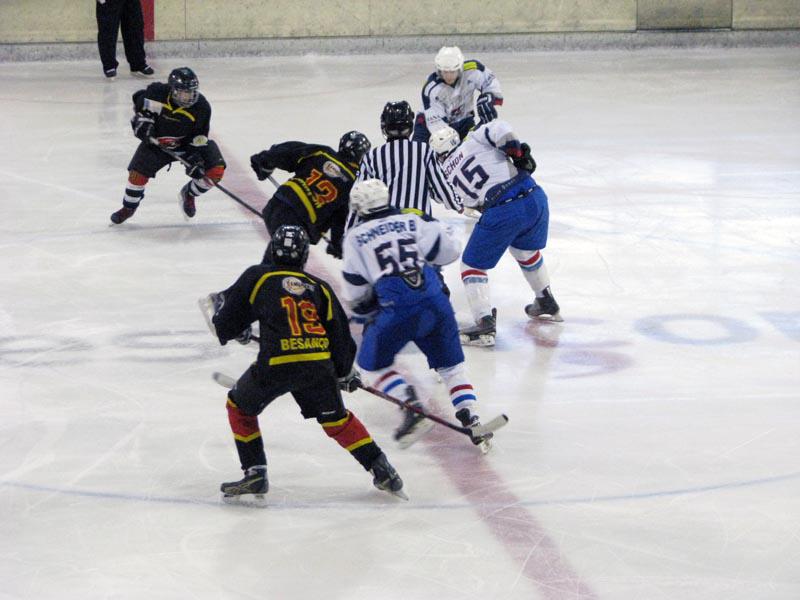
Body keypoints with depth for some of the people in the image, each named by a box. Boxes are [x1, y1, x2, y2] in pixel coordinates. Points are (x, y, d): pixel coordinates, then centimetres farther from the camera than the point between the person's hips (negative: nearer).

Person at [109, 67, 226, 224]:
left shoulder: (201, 107, -23)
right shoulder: (157, 94, -27)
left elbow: (198, 137, -13)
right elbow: (139, 100, -4)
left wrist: (195, 160, -22)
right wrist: (142, 121, -15)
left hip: (187, 143, 1)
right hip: (156, 140, -1)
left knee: (216, 170, -15)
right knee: (138, 174, -11)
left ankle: (188, 194, 16)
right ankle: (129, 208, 22)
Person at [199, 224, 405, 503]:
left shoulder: (256, 278, 12)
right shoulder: (319, 287, 20)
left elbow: (226, 326, 13)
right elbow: (339, 332, 21)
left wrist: (214, 309, 37)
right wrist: (345, 372, 37)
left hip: (276, 363, -3)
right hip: (319, 363, 3)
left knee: (240, 406, 22)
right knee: (335, 419, 22)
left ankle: (255, 474, 14)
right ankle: (381, 470, 18)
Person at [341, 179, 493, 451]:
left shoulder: (355, 237, 10)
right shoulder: (413, 221, 14)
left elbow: (355, 291, 11)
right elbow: (448, 251, 10)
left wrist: (366, 311, 32)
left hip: (397, 309, -3)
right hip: (436, 303, 3)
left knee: (374, 363, 18)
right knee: (450, 365, 17)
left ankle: (412, 408, -1)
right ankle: (472, 421, 1)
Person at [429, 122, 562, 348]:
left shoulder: (447, 174, 14)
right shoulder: (475, 140, 11)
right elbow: (499, 130, -7)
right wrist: (518, 153, 3)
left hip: (501, 214, -3)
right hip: (534, 198, 3)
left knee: (472, 266, 13)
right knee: (526, 251, 33)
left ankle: (485, 322, -2)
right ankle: (547, 304, 47)